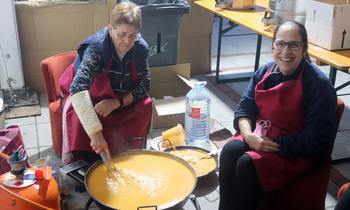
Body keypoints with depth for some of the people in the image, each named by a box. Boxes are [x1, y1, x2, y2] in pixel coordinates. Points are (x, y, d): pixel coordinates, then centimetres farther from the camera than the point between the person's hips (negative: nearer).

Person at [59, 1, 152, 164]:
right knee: (80, 119, -33)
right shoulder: (96, 48, -33)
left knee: (145, 105, -18)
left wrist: (117, 103, -28)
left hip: (121, 101, 4)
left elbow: (144, 84, -9)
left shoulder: (140, 48, -16)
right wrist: (95, 132, -55)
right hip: (85, 100, -4)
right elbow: (78, 90, -46)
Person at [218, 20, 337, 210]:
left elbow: (318, 139, -17)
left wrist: (276, 145, -21)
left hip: (298, 152, -5)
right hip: (259, 135, 5)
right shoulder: (264, 73, 3)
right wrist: (248, 135, -16)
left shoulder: (318, 84, -15)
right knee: (230, 150, -24)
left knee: (247, 164, -28)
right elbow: (245, 108, 6)